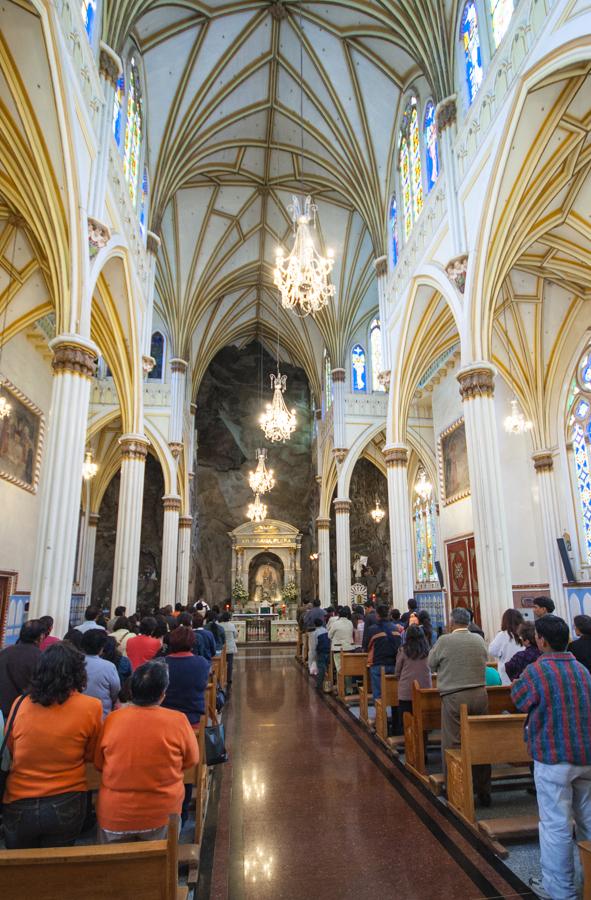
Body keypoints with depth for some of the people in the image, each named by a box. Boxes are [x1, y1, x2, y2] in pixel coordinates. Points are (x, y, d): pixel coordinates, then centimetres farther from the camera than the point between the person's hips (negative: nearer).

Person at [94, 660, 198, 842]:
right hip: (162, 813, -1)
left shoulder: (112, 719, -14)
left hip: (115, 815, 1)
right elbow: (191, 760, -3)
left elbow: (99, 764, 2)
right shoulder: (178, 721, -19)